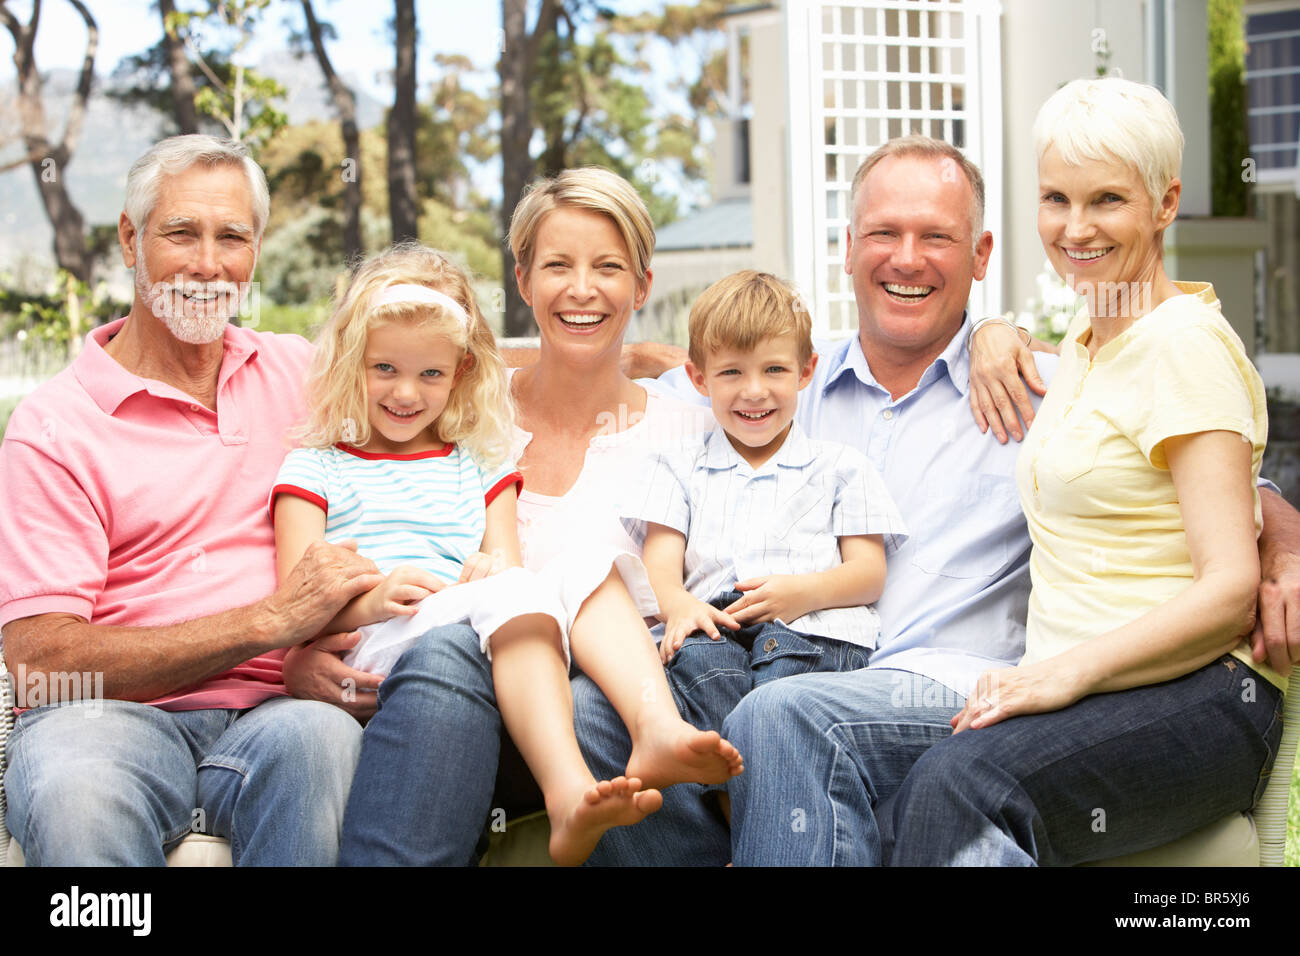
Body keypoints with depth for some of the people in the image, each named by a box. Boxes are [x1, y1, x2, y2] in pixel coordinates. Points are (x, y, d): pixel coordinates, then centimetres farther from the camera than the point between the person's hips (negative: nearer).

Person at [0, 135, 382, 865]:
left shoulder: (304, 373, 16)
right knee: (73, 795, -38)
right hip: (117, 709, -2)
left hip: (275, 707, 3)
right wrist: (270, 620, -15)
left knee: (317, 737, -34)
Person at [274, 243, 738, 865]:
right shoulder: (314, 469, 17)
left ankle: (656, 723, -48)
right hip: (373, 650, -4)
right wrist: (370, 600, -19)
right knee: (515, 597, -36)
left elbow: (509, 564, 15)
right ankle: (569, 794, -56)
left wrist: (494, 570, -11)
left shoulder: (481, 467, 29)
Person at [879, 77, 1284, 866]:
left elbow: (1232, 589, -14)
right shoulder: (1087, 340, 20)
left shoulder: (1184, 343, -6)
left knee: (966, 782, -37)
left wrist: (1073, 669, -24)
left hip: (1197, 698, -7)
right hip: (1085, 696, 7)